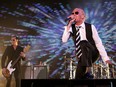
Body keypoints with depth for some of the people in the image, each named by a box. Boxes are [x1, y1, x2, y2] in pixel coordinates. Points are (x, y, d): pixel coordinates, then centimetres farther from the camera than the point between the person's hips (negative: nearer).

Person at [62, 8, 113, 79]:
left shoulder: (90, 27, -8)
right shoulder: (71, 28, -1)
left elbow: (98, 43, -9)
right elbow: (64, 40, -15)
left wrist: (106, 58, -16)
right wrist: (69, 25, -19)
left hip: (92, 54, -4)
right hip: (81, 57, 4)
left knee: (83, 44, -33)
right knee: (79, 76, -10)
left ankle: (87, 72, -35)